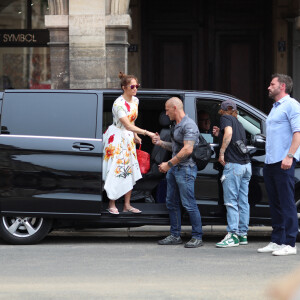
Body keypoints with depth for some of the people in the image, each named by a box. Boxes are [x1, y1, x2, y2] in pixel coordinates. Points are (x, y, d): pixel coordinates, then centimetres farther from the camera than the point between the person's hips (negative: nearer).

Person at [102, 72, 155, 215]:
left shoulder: (135, 100, 5)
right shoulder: (119, 104, -22)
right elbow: (127, 125, -28)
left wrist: (135, 136, 11)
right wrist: (147, 133, -32)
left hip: (128, 138, 8)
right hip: (117, 139, -8)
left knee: (129, 171, 6)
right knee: (115, 171, -7)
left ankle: (127, 205, 12)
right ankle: (112, 205, 2)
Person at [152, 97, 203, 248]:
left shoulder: (189, 125, -15)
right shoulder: (177, 126, 17)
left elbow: (187, 150, -23)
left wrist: (169, 164, -20)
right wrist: (160, 143, 13)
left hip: (185, 169, -10)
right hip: (174, 168, 10)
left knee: (189, 204, -8)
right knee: (171, 203, 12)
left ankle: (197, 237, -3)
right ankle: (175, 236, 19)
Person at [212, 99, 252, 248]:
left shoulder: (226, 118, 1)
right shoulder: (239, 124, 24)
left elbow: (228, 133, -19)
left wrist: (221, 153, -16)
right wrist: (219, 135, 21)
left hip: (233, 165, -8)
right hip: (246, 165, 8)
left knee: (231, 201, -9)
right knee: (243, 201, 9)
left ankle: (232, 235, -13)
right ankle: (243, 234, 11)